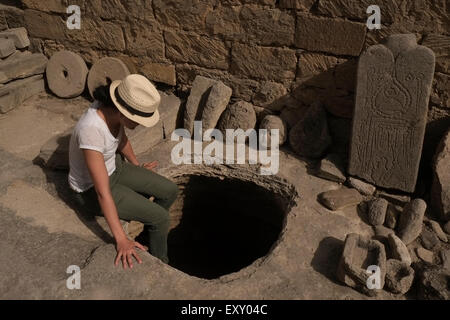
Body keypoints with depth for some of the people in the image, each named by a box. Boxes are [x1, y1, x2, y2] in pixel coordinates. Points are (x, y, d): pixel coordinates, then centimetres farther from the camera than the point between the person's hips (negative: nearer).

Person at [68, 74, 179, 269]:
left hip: (112, 168, 8)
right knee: (160, 217, -11)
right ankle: (159, 262, 17)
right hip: (91, 189, -7)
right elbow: (103, 192, -38)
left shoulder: (113, 106, -16)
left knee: (170, 192, 5)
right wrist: (121, 240, -37)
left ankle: (150, 233, 30)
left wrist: (137, 167, 22)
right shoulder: (91, 131, -39)